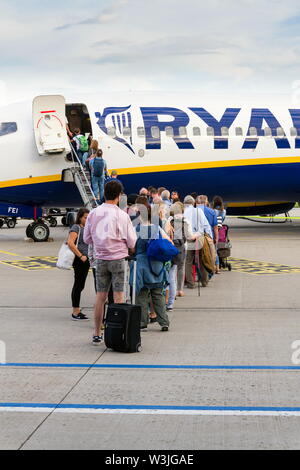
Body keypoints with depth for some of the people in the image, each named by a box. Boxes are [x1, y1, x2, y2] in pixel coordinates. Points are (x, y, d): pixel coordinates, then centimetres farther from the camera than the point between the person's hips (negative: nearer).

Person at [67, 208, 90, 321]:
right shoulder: (76, 228, -10)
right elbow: (70, 243, -23)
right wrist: (80, 256, -21)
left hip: (86, 260, 9)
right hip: (79, 261, -9)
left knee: (80, 285, 13)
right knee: (78, 285, -6)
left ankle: (77, 310, 20)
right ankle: (75, 313, -3)